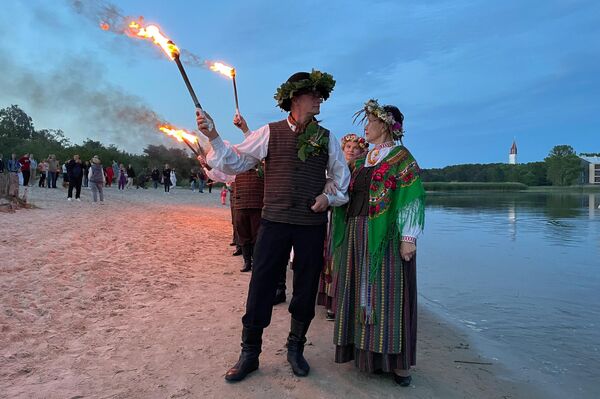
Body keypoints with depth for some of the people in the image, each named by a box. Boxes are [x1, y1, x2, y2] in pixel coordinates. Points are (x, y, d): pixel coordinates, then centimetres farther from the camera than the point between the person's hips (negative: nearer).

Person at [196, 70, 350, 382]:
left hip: (312, 226, 2)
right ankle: (249, 354, 20)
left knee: (305, 291, 11)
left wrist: (329, 197, -3)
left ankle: (295, 349, 33)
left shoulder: (326, 138, 7)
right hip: (274, 223, -2)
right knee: (260, 288, 2)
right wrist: (213, 138, -12)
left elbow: (343, 180, 14)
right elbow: (236, 161, 1)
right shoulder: (270, 133, 1)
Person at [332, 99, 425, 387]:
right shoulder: (364, 159, 17)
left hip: (385, 235, -7)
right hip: (358, 233, 7)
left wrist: (408, 237, -17)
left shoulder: (402, 157, -5)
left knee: (387, 291, -2)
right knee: (361, 290, 9)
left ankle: (397, 360, 11)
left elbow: (412, 198, -11)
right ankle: (365, 350, 22)